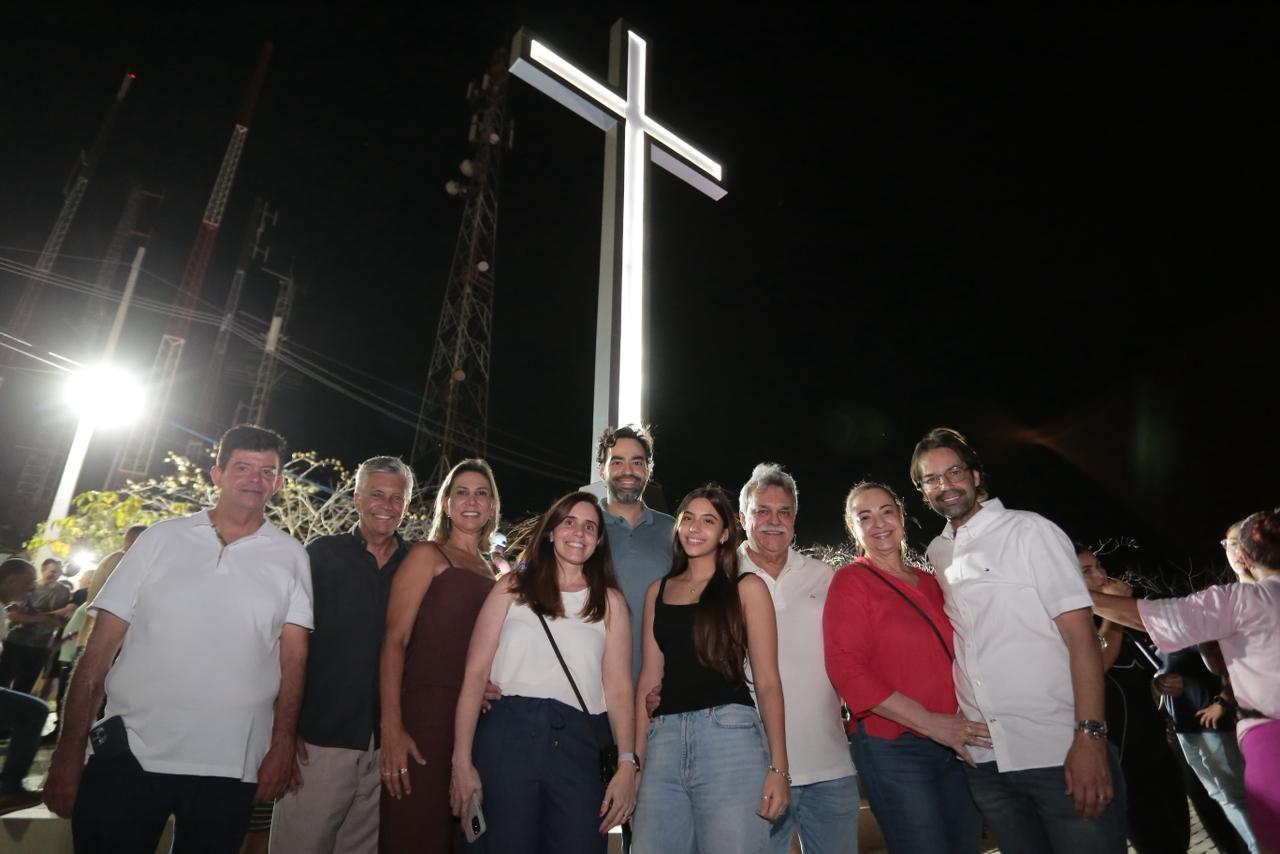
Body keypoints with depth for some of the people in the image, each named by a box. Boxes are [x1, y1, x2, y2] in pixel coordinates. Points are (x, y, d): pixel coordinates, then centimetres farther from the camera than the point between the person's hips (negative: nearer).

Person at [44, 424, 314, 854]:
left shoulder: (291, 556, 2)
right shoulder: (162, 537, 3)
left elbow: (293, 656, 1)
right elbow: (100, 647, 3)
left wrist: (282, 745, -5)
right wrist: (69, 750, 0)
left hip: (229, 767, 0)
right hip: (130, 753, 0)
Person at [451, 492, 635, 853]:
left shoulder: (610, 602, 11)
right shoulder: (512, 588, 8)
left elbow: (618, 688, 3)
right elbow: (475, 673, 2)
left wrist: (627, 763, -8)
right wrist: (462, 761, -5)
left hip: (578, 744, 1)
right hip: (507, 735, 0)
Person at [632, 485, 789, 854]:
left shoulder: (746, 587, 3)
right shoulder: (658, 591, 14)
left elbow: (767, 681, -1)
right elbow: (650, 677, 14)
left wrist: (778, 767, -8)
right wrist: (636, 756, 10)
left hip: (730, 736, -3)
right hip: (664, 741, 4)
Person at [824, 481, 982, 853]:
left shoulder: (930, 581, 11)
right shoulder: (850, 581, -6)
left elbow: (953, 657, 19)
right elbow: (847, 669, -14)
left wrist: (965, 722, 1)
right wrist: (931, 724, -18)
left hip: (957, 746, 6)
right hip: (892, 749, -6)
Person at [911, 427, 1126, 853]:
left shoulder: (1029, 530, -4)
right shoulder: (936, 553, 9)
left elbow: (1080, 634, -10)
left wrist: (1090, 736, -18)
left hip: (1059, 751, -4)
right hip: (984, 759, 5)